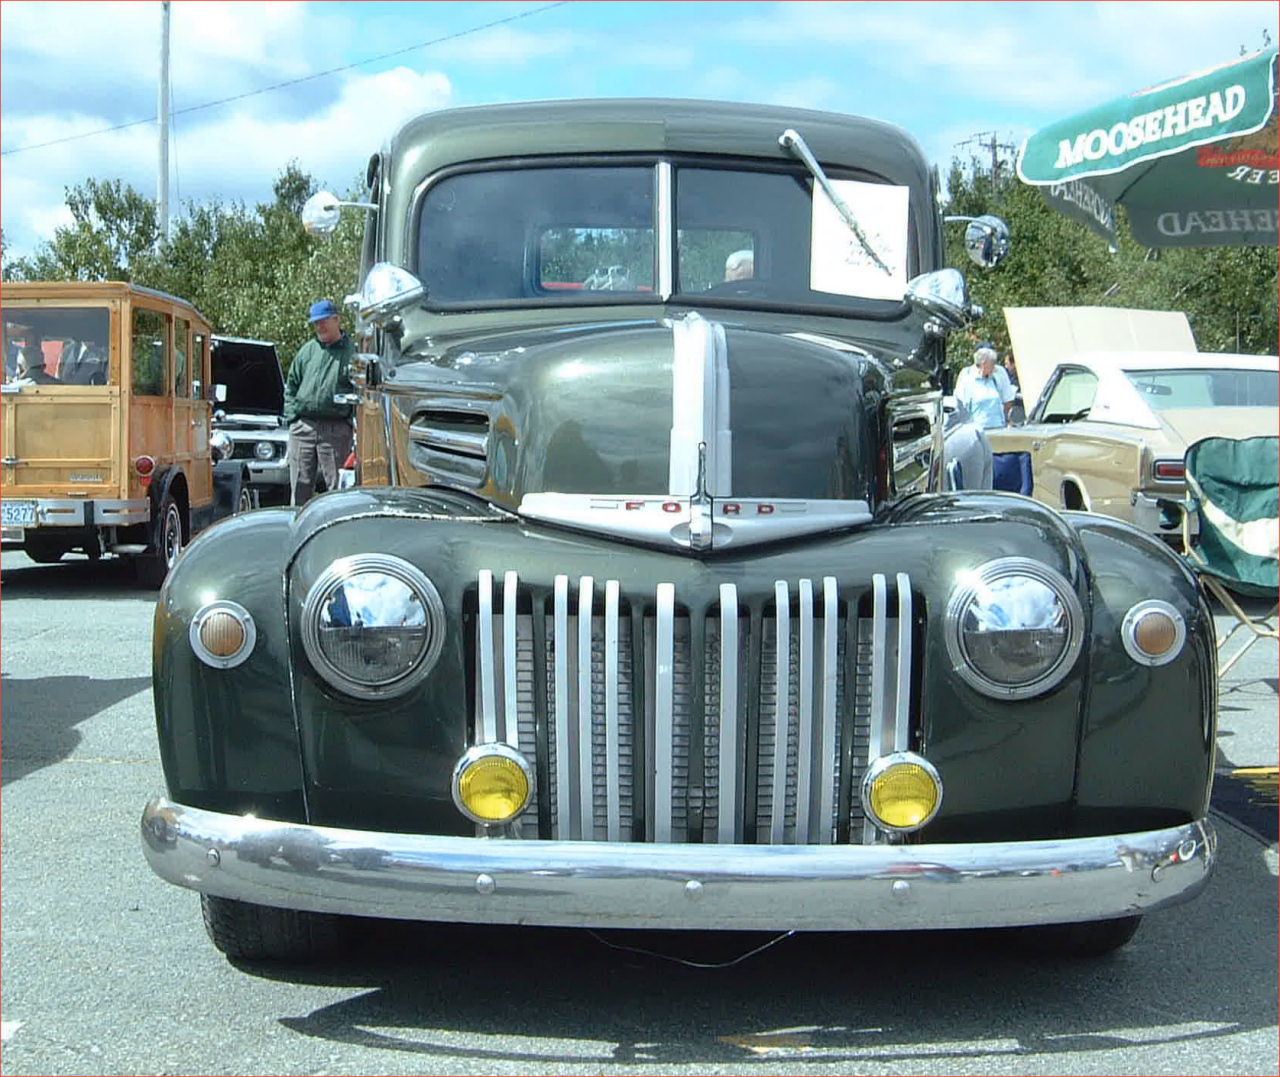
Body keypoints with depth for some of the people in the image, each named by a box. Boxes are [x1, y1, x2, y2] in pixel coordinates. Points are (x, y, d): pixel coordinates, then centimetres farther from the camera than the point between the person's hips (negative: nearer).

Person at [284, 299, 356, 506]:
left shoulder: (353, 351, 1)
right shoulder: (307, 351, 14)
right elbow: (291, 386, 19)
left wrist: (352, 420, -10)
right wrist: (292, 415, 7)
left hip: (336, 429, -4)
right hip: (302, 428, 4)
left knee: (337, 486, 0)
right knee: (300, 486, 7)